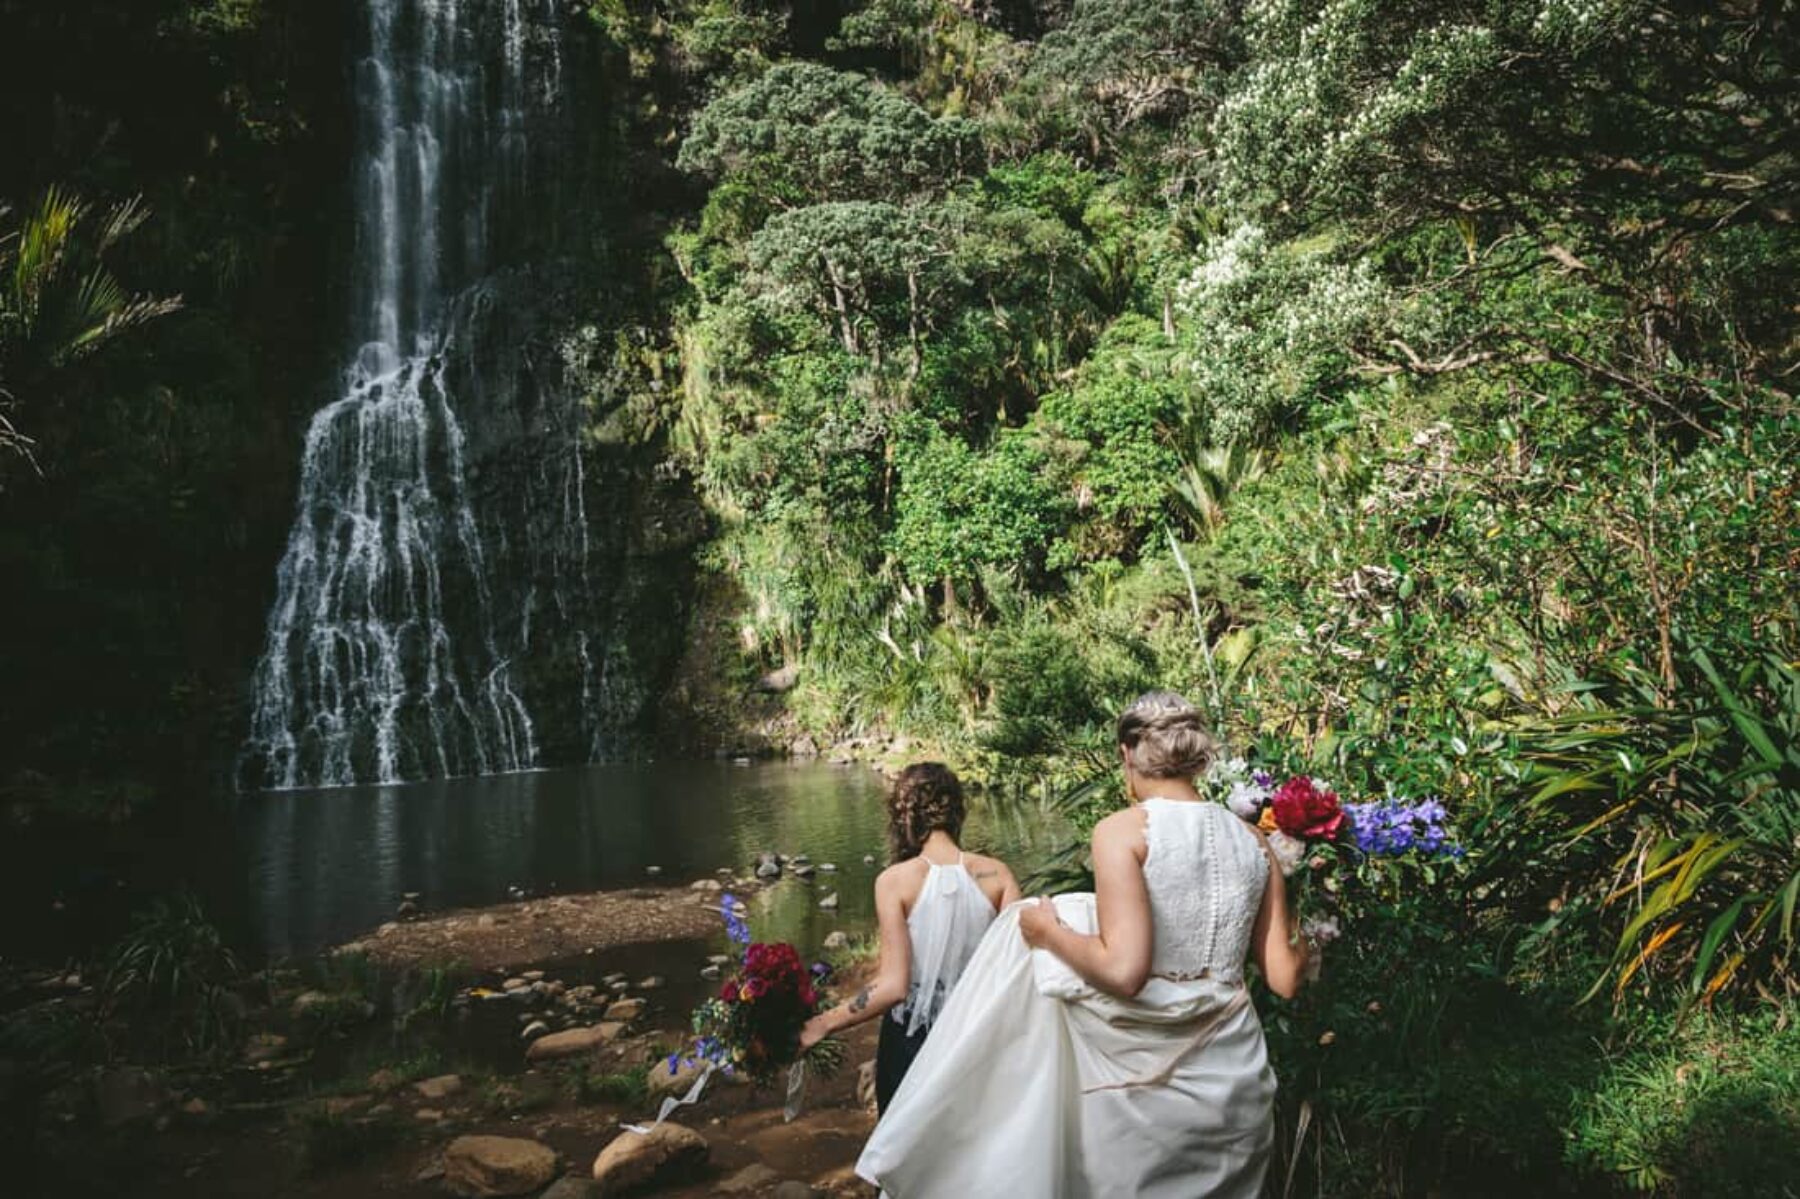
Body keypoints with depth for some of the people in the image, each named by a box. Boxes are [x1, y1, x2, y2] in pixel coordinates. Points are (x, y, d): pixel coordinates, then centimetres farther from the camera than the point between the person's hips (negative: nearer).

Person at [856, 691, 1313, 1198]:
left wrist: (1048, 931, -5)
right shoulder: (1254, 842, 2)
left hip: (1142, 1076, -4)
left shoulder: (1122, 830, -13)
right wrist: (1301, 947, 25)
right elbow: (1284, 978, 3)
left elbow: (1123, 971, -23)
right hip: (1233, 1080, 4)